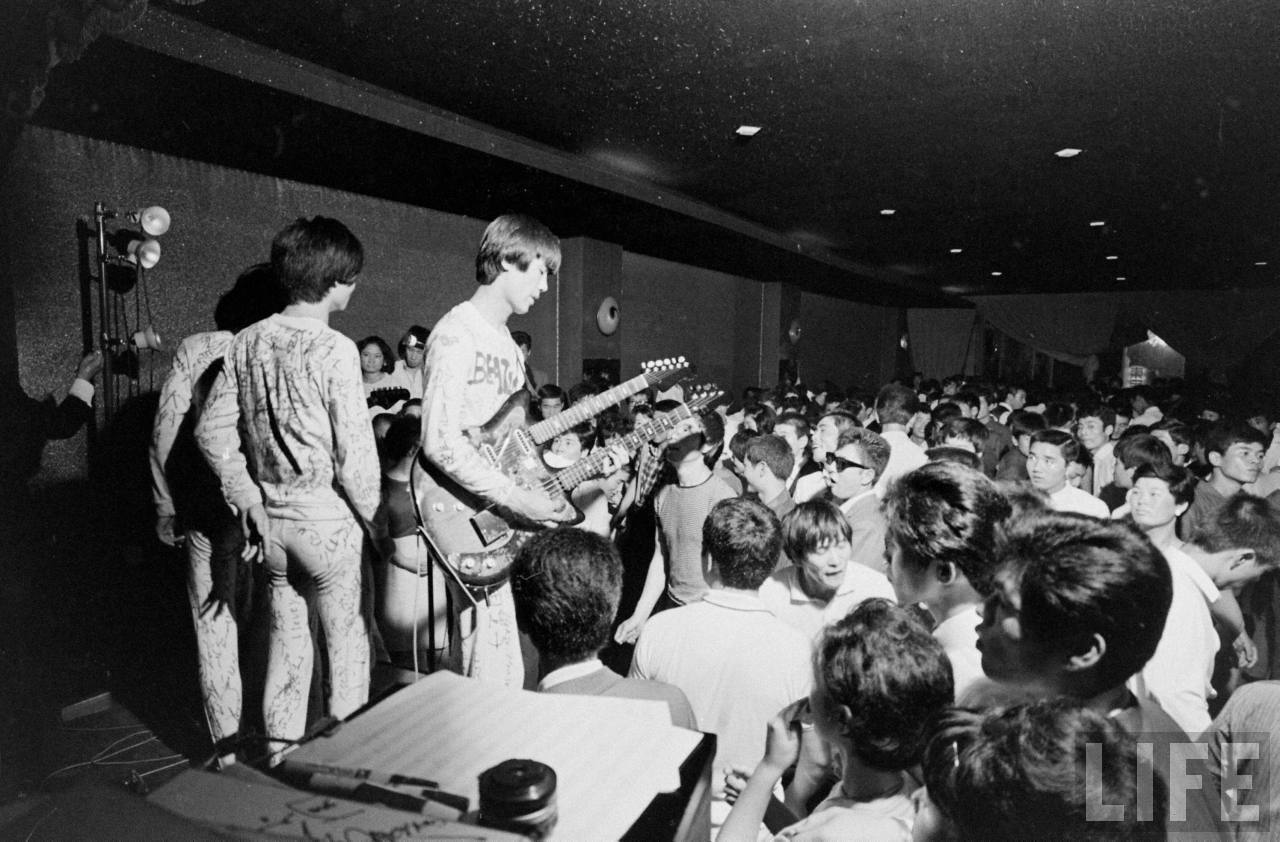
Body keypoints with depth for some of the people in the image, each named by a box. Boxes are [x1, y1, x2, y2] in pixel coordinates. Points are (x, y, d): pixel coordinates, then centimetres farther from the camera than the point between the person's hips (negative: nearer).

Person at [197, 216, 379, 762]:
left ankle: (280, 755, 33)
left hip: (270, 516, 6)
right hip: (326, 517, -6)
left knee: (285, 633, 19)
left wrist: (247, 497, 7)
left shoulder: (248, 342, 2)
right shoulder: (335, 350, -17)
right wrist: (373, 517, -4)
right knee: (346, 637, 11)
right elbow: (354, 451, -17)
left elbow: (212, 431, 3)